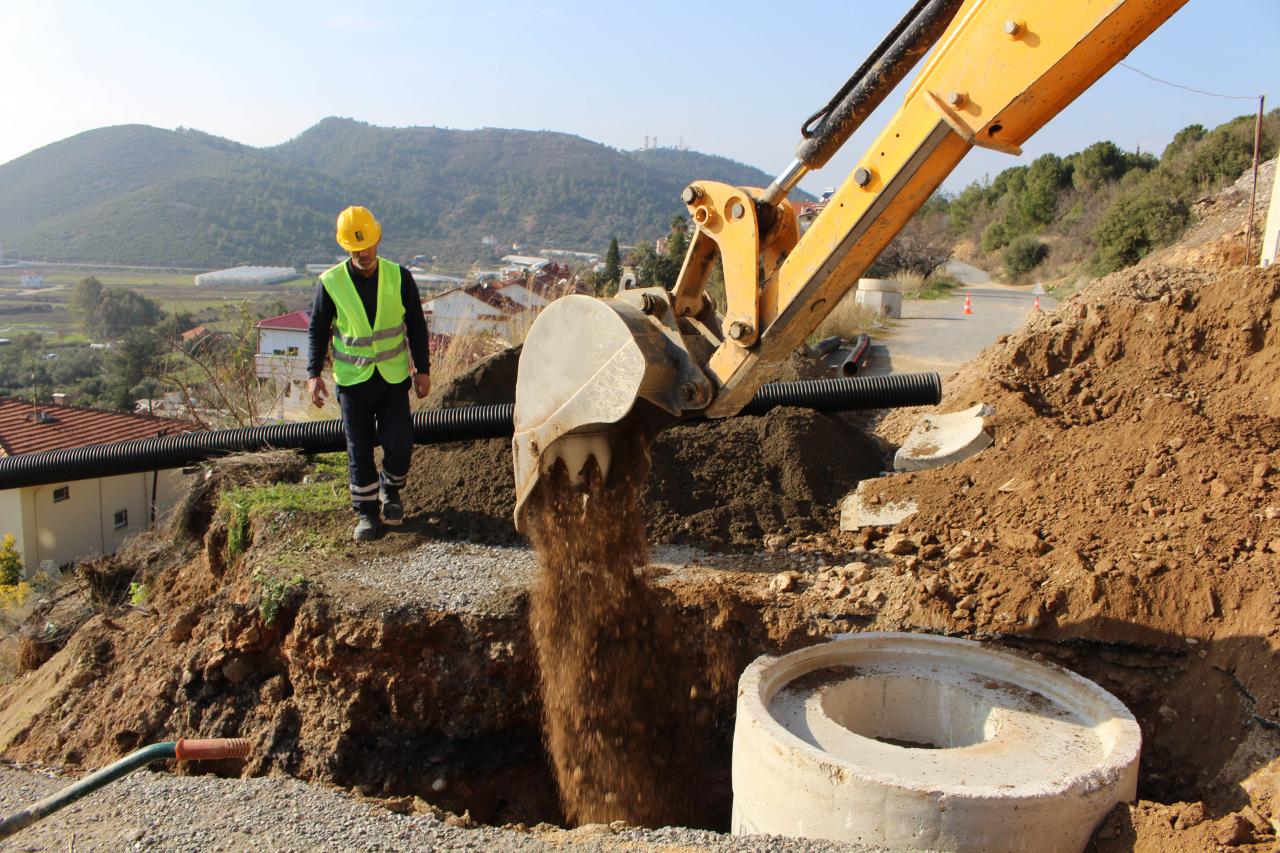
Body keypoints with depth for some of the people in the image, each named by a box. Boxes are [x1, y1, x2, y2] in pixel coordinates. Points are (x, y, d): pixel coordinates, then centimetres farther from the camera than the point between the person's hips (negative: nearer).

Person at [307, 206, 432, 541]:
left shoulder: (399, 277, -4)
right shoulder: (330, 283, -7)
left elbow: (416, 325, 5)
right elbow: (317, 331, 3)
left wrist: (422, 369, 3)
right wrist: (314, 374, -5)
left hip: (394, 377, 1)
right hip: (352, 379, 0)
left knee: (399, 443, -3)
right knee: (359, 451, 4)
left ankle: (391, 490, 26)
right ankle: (367, 513, 16)